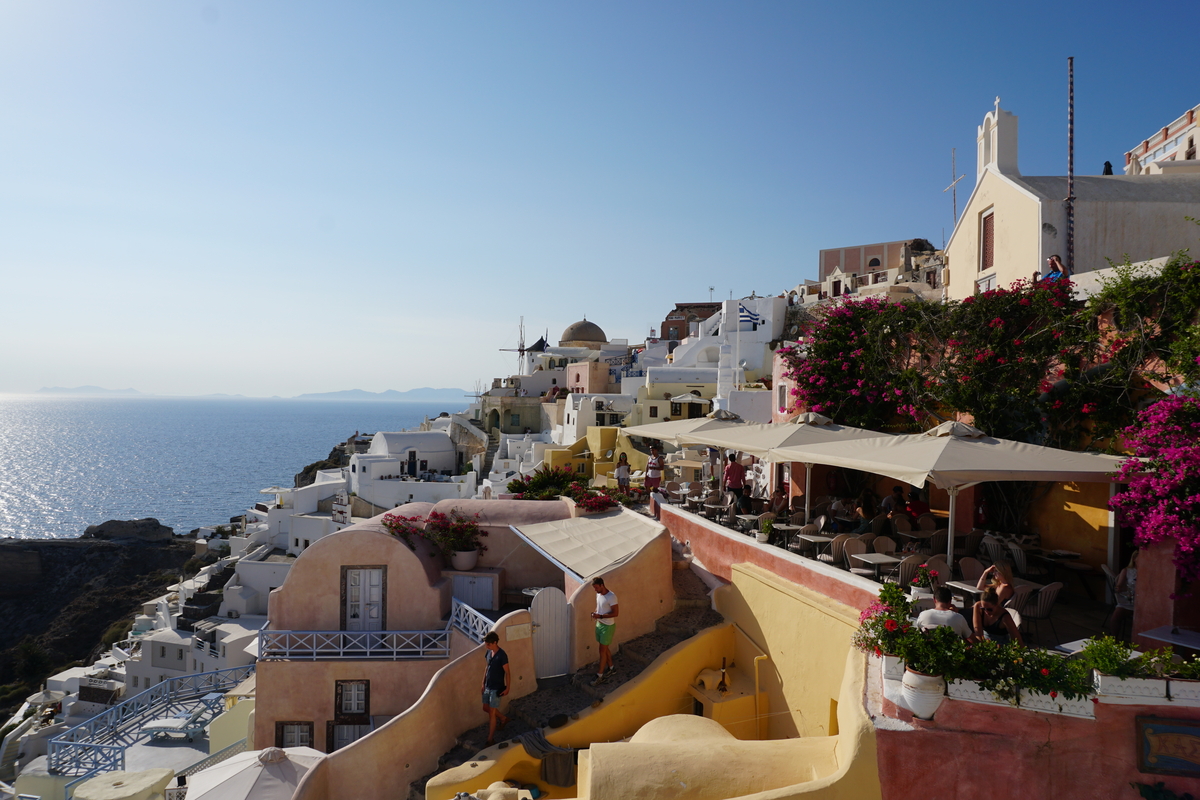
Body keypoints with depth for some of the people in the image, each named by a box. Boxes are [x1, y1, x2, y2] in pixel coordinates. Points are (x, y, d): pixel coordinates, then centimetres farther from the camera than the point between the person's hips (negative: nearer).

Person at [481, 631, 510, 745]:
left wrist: (507, 688, -14)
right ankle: (503, 718, 43)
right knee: (486, 708, 19)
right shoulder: (489, 653, 2)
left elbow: (507, 672, -15)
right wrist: (483, 683, 15)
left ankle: (490, 739, 6)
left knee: (492, 713, -3)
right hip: (488, 686, 8)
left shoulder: (502, 655, -20)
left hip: (496, 688, -8)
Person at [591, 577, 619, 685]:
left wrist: (601, 616, -27)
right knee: (605, 648, 18)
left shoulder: (611, 597, -23)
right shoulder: (598, 594, 3)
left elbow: (615, 613, -22)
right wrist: (595, 612, -5)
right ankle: (611, 668, 35)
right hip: (599, 624, 8)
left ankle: (600, 676, 5)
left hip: (608, 626, -8)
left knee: (602, 650, -3)